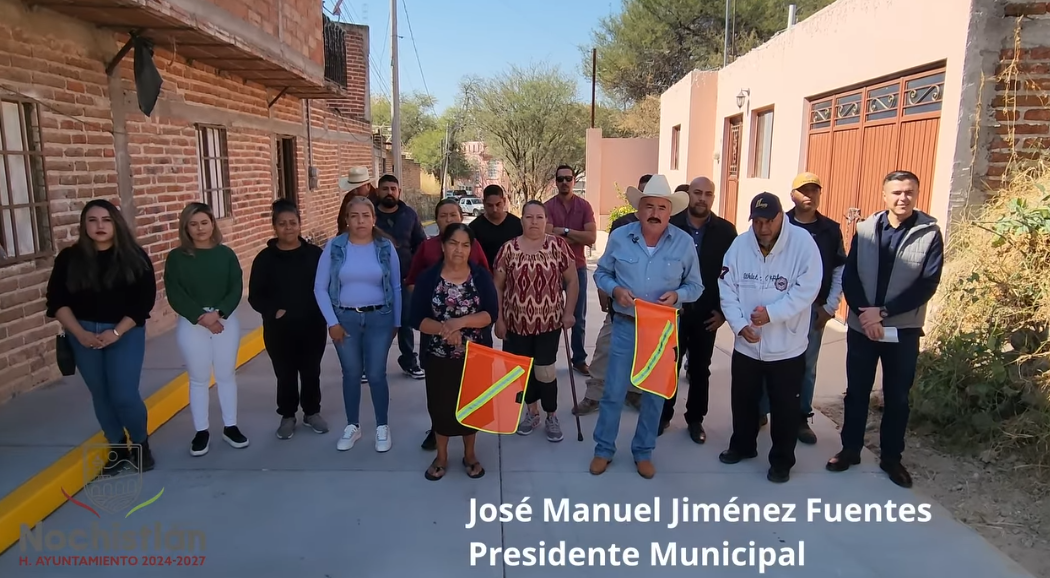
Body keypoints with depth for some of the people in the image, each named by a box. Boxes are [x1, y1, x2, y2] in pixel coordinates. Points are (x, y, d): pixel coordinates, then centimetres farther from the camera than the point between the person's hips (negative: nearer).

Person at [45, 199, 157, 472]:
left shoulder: (134, 257, -5)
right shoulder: (69, 258, 1)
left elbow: (145, 300, -8)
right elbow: (57, 301, 1)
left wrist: (116, 332, -15)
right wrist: (79, 333, -12)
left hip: (126, 333, -3)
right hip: (83, 335, 3)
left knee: (124, 395, -8)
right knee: (101, 396, 10)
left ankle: (141, 444, 16)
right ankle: (117, 448, 26)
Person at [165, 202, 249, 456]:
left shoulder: (226, 254, 2)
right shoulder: (176, 257, -2)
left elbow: (237, 288, -3)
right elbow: (174, 294, -7)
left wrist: (218, 313, -18)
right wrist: (200, 317, -18)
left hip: (226, 320, 1)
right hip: (191, 324, -1)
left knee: (226, 375, 10)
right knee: (198, 378, 8)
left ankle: (230, 427, 22)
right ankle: (201, 432, 19)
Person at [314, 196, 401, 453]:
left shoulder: (386, 247, -3)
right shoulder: (334, 247, -5)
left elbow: (396, 288, 3)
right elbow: (320, 288, -2)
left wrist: (396, 322, 3)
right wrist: (332, 322, -6)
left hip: (379, 318, -1)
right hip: (345, 319, 1)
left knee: (376, 375, 2)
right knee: (351, 374, 12)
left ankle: (382, 427, 21)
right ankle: (352, 426, 29)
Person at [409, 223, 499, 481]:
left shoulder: (481, 276, -4)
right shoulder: (428, 277, -5)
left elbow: (491, 314, -13)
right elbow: (417, 318, -10)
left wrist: (460, 322, -28)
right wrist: (443, 329, -27)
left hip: (476, 355, 0)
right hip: (439, 356, 0)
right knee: (441, 405, 10)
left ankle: (470, 453, 33)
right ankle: (441, 455, 32)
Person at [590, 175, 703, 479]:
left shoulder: (684, 242, -5)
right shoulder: (619, 237, -5)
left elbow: (695, 286, 1)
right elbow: (601, 273, 5)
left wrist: (677, 295, -20)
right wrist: (615, 289, -15)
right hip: (625, 326, -1)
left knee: (655, 393, 12)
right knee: (613, 391, 5)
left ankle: (643, 452, 30)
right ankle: (603, 449, 23)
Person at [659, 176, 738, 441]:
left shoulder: (726, 231, -3)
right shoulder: (670, 226, -5)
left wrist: (724, 310, -4)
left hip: (707, 314, 1)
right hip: (673, 310, -1)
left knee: (700, 369, 13)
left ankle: (695, 419, 28)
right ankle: (663, 415, 26)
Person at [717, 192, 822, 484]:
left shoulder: (802, 242, -14)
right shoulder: (740, 244, -5)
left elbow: (806, 289, -18)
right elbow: (727, 290, -5)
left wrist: (771, 313, -25)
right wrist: (740, 324, -17)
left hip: (787, 346, -3)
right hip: (746, 344, 3)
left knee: (784, 406, 11)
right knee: (743, 400, 19)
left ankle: (782, 460, 29)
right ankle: (743, 445, 41)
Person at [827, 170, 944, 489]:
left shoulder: (930, 233, -6)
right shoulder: (865, 229, 0)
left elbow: (927, 285, -12)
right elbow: (849, 276, -2)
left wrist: (883, 311, -18)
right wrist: (864, 313, -16)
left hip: (904, 330, -1)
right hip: (861, 326, 1)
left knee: (897, 397, 11)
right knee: (856, 392, 11)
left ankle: (891, 457, 27)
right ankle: (850, 449, 26)